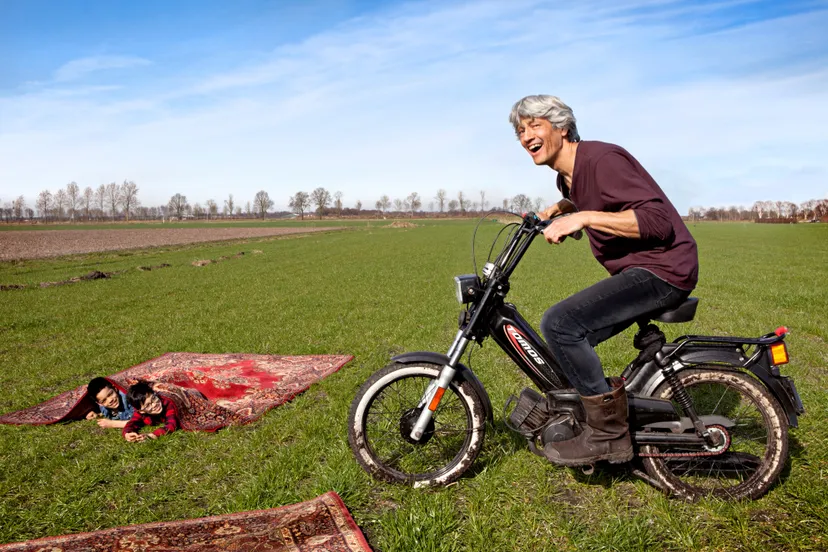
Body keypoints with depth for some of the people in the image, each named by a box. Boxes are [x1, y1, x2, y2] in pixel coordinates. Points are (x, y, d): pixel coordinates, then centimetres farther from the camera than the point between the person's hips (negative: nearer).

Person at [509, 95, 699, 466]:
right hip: (635, 272, 10)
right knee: (570, 338, 9)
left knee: (559, 322, -24)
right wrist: (557, 208, 23)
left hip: (662, 269, -10)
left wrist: (583, 218, -29)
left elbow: (657, 220, -25)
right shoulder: (567, 176, 14)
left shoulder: (601, 159, -16)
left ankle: (609, 434, -12)